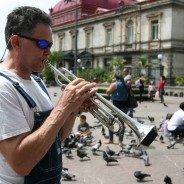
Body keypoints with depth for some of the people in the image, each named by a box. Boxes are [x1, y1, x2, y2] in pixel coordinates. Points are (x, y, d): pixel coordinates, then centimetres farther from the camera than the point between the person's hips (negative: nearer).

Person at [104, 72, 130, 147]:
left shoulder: (114, 84, -8)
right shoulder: (127, 85, 8)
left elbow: (108, 92, -7)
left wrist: (110, 84, 3)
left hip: (117, 105, -5)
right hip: (125, 105, 5)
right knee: (122, 122, 9)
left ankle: (111, 139, 14)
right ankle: (120, 141, 7)